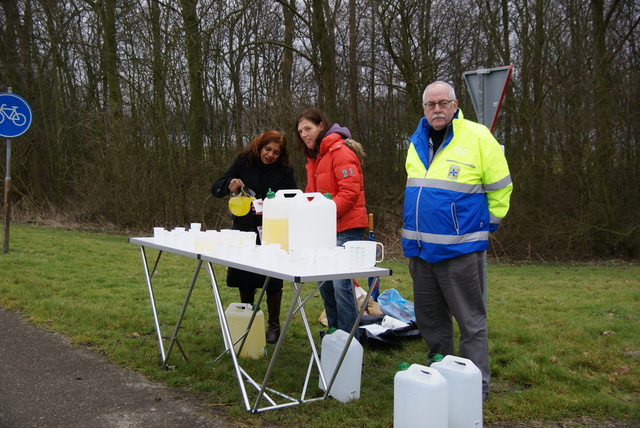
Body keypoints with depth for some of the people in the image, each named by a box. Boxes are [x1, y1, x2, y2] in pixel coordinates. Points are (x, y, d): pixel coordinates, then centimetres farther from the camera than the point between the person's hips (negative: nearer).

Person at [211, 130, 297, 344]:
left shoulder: (285, 172, -5)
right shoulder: (243, 163, -3)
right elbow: (215, 189, -4)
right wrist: (229, 185, -27)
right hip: (244, 230, 2)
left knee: (272, 281, 0)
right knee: (244, 279, 10)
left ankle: (273, 325, 16)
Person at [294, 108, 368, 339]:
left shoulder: (340, 152, -10)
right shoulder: (313, 157, 19)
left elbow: (350, 192, -19)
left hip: (346, 229, -9)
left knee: (341, 286, -10)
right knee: (326, 285, 11)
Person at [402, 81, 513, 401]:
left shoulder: (477, 137, -9)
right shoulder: (417, 142, 10)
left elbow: (500, 188, -3)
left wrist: (486, 225, 1)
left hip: (459, 248, -6)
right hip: (420, 248, 7)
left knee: (471, 321, 2)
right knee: (429, 319, 16)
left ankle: (476, 388, 13)